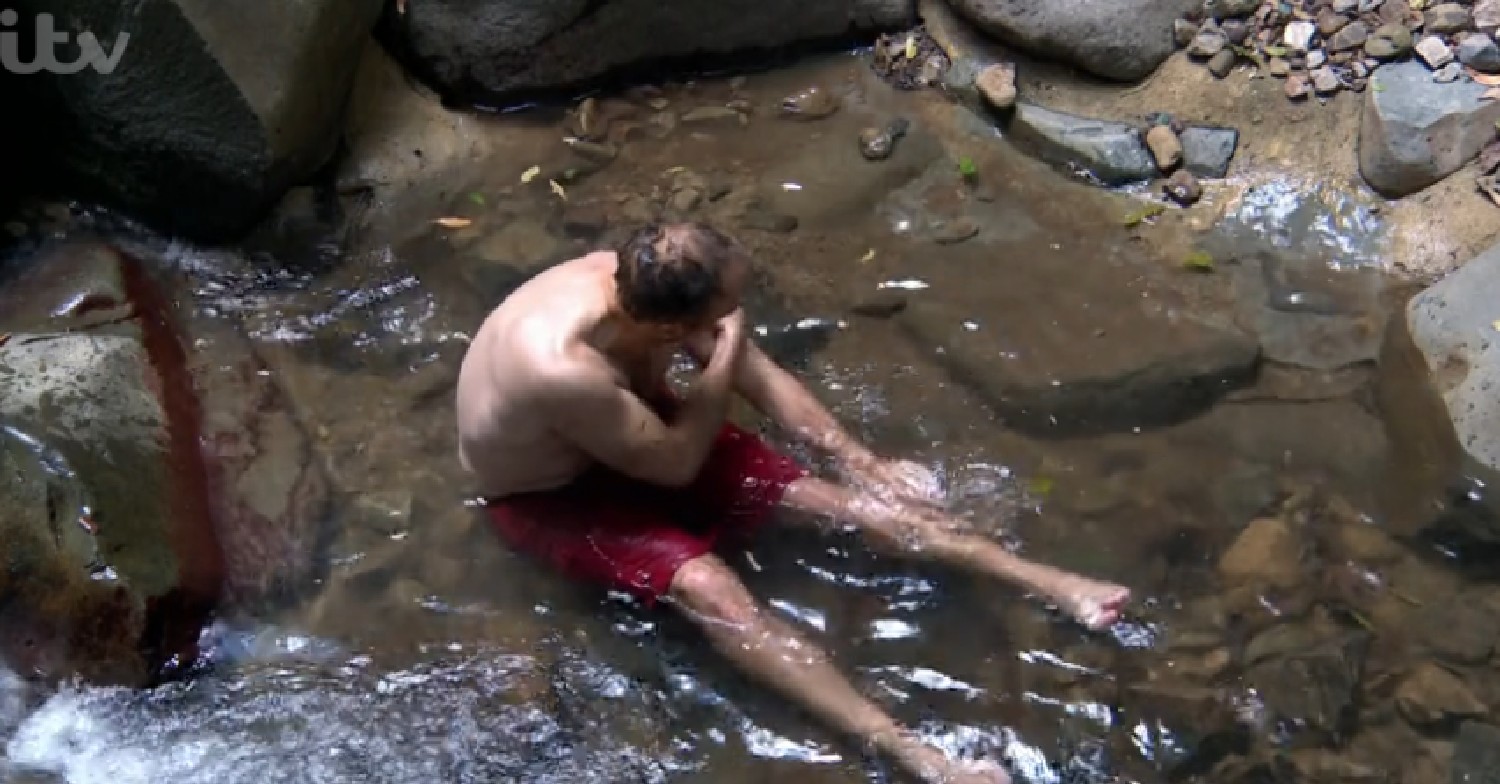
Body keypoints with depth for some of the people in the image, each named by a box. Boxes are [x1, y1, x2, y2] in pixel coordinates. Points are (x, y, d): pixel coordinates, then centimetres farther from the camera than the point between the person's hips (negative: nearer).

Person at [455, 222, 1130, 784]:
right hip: (546, 495, -6)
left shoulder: (643, 288, -20)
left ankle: (1046, 584, -6)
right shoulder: (562, 370, -42)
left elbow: (761, 379, -6)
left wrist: (864, 461, -1)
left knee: (826, 495, -6)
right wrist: (724, 352, -23)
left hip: (635, 434, 6)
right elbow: (676, 465, -27)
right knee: (705, 585, -29)